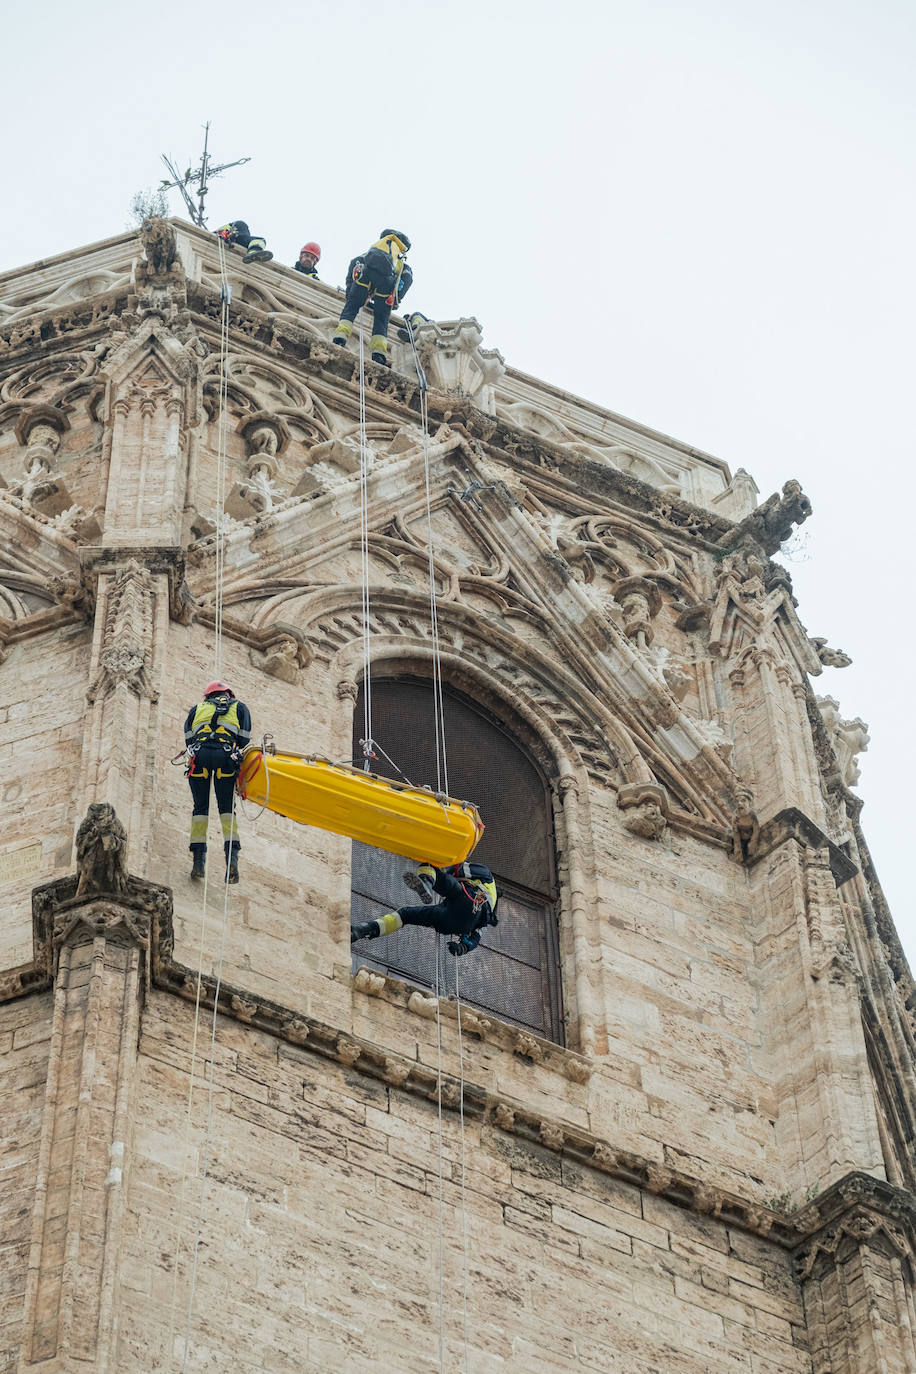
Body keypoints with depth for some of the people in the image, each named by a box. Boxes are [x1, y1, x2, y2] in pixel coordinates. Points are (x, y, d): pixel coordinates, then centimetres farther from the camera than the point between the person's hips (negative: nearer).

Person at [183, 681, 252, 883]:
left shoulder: (197, 709, 31)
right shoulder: (240, 707, 28)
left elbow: (188, 738, 19)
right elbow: (244, 740, 16)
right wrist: (240, 770, 22)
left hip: (199, 753, 1)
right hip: (226, 754, -1)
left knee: (200, 807, 8)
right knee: (226, 807, 4)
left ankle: (199, 860, -5)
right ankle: (232, 857, -16)